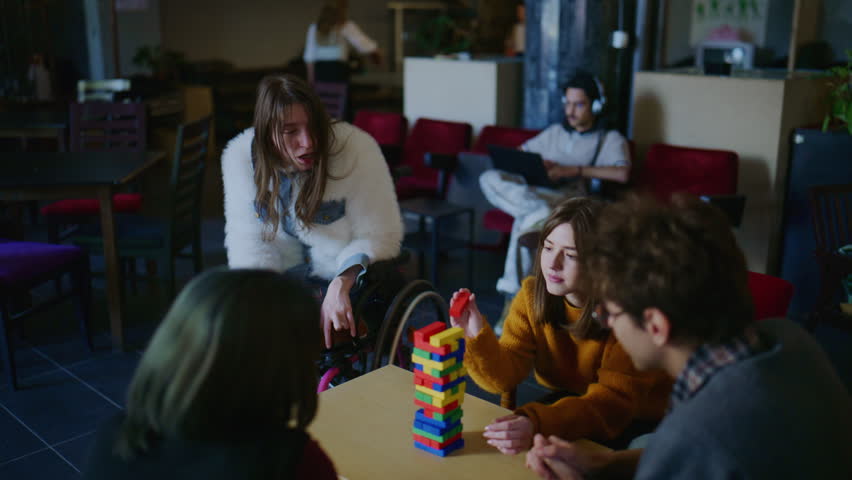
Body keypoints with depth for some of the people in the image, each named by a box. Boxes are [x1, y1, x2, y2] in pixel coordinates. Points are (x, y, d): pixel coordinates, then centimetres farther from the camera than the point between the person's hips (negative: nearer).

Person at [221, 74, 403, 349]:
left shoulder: (356, 148, -20)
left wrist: (341, 285, -33)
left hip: (349, 278, -3)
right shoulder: (240, 156, -9)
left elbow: (378, 236, -17)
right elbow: (248, 239, -6)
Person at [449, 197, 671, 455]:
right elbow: (506, 376, -12)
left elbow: (614, 401, -31)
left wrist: (537, 424, -47)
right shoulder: (532, 294, -10)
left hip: (635, 426, -3)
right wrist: (478, 337, -34)